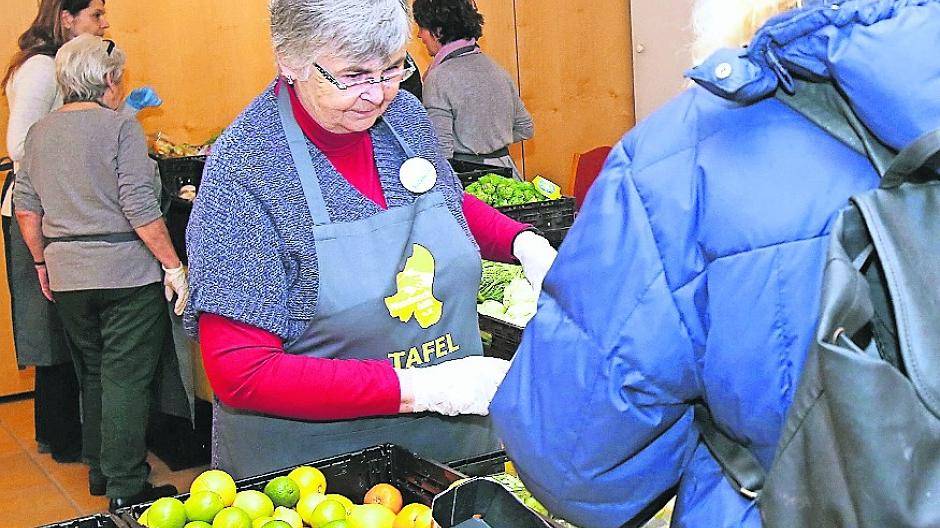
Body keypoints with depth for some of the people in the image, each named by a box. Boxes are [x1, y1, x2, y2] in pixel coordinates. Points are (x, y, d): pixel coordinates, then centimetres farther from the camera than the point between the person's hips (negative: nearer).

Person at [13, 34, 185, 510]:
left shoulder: (40, 132, 9)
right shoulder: (120, 127, -10)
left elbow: (26, 207, 11)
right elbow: (140, 208, -16)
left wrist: (42, 262, 21)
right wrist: (173, 265, -11)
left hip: (67, 275, 6)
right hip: (126, 272, -6)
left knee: (91, 374, 19)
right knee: (126, 379, -1)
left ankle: (98, 471, 29)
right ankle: (126, 488, 1)